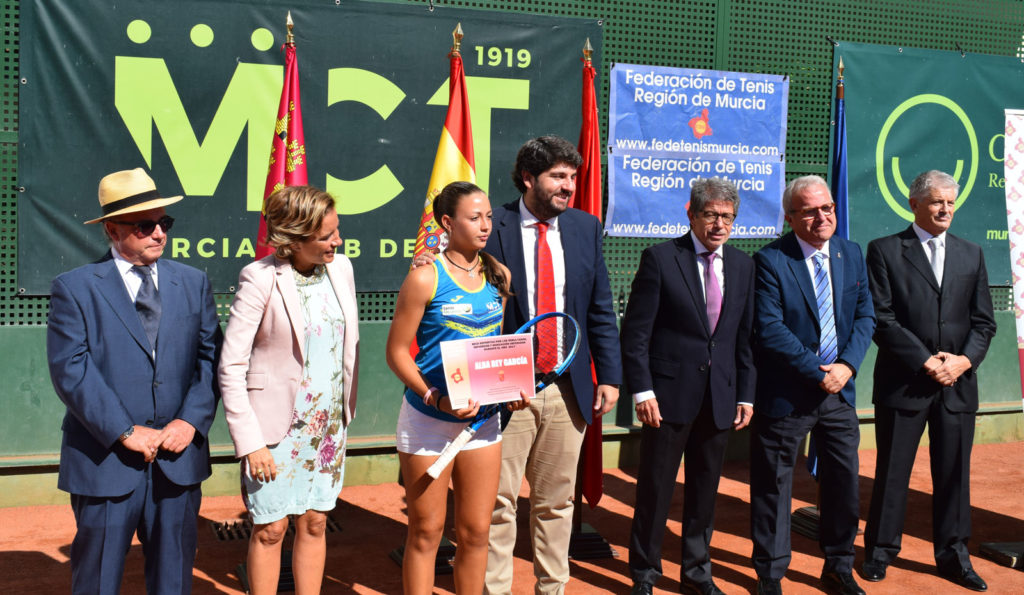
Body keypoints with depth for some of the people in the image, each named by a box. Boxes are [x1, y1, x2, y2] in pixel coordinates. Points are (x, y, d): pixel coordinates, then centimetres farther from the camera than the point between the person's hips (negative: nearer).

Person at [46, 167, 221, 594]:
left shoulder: (193, 283, 10)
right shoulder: (74, 288, -2)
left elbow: (211, 357, 5)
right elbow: (70, 370, -10)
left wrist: (191, 420, -9)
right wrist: (125, 432, -16)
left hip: (179, 459, 3)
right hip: (106, 462, -3)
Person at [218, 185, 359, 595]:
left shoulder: (341, 269, 2)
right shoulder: (261, 278, -14)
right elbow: (231, 367, -13)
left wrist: (347, 414, 7)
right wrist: (249, 443, -15)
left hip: (329, 425, 5)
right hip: (279, 427, -5)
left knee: (314, 524, 12)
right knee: (270, 530, 3)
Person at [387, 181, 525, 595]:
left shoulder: (499, 275, 6)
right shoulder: (426, 278, -10)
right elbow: (397, 351, -9)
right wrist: (436, 398, -22)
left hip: (482, 418, 5)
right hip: (428, 420, -4)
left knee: (475, 532, 10)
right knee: (426, 532, 5)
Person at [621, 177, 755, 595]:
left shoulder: (743, 266, 8)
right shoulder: (660, 258, -6)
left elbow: (746, 337, 11)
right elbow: (635, 333, -8)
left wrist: (745, 395, 7)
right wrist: (642, 391, -13)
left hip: (719, 397, 4)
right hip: (669, 394, -4)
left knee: (705, 490, 13)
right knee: (655, 489, 5)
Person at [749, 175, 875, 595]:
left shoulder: (851, 254, 7)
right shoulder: (770, 261, -12)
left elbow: (864, 315, 7)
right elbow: (771, 331, -17)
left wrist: (847, 365, -9)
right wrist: (819, 373, -17)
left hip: (839, 391, 5)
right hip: (786, 394, -5)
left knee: (844, 480, 12)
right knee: (773, 486, 5)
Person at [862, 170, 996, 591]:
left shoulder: (971, 254, 12)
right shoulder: (885, 251, -1)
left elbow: (983, 320, 9)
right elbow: (882, 319, -8)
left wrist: (964, 359, -8)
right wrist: (926, 361, -14)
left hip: (958, 383, 4)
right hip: (904, 381, -3)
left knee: (954, 473, 10)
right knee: (892, 472, 5)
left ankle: (953, 555, 23)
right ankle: (880, 551, 19)